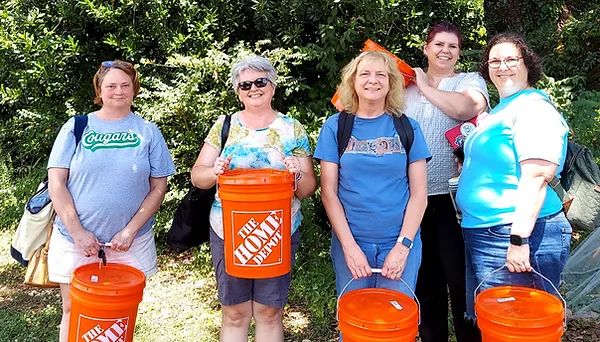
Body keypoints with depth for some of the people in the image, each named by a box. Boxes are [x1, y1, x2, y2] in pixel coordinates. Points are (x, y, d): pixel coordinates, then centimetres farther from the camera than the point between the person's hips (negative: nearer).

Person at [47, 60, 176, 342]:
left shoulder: (148, 132, 4)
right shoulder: (76, 127, 3)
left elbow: (158, 188, 1)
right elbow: (56, 183, -1)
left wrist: (130, 231, -9)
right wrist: (78, 231, -10)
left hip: (130, 244, 0)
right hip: (75, 240, 0)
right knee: (73, 311, 9)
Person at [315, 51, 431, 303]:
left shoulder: (408, 128, 4)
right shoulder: (335, 126, 2)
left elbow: (419, 193, 1)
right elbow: (329, 192, -1)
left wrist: (403, 245, -8)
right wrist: (349, 245, -8)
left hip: (400, 244, 0)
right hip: (350, 242, 0)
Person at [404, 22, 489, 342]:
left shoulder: (470, 81, 6)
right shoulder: (407, 86, 15)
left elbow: (466, 107, -18)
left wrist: (425, 87, -7)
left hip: (454, 196, -3)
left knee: (460, 277, 0)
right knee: (425, 278, 13)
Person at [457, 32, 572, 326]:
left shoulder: (534, 107, -13)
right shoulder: (501, 109, 16)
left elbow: (536, 177, -23)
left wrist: (519, 239, -27)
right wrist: (466, 154, 11)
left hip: (519, 236, -10)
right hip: (482, 234, 10)